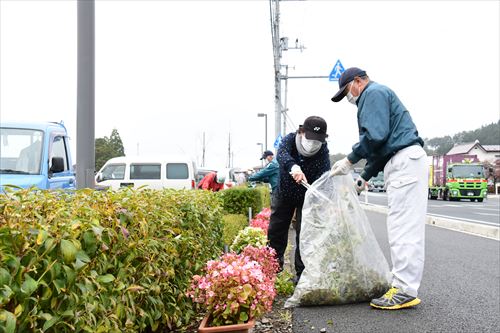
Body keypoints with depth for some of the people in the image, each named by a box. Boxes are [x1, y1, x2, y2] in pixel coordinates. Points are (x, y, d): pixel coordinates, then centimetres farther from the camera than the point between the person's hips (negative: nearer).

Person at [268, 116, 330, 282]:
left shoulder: (322, 151, -21)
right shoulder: (290, 139, -22)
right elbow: (282, 154, -44)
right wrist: (293, 166, -67)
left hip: (307, 196, -1)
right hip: (285, 193, 2)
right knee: (275, 231, 7)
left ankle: (302, 273, 4)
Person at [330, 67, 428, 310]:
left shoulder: (374, 93, -2)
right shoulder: (375, 95, 29)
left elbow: (375, 135, -17)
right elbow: (381, 146, 29)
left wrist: (349, 161, -9)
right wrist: (365, 177, 24)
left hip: (405, 160, -10)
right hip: (402, 164, 10)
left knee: (403, 227, -11)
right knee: (402, 227, 8)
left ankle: (405, 291, -10)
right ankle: (403, 286, 11)